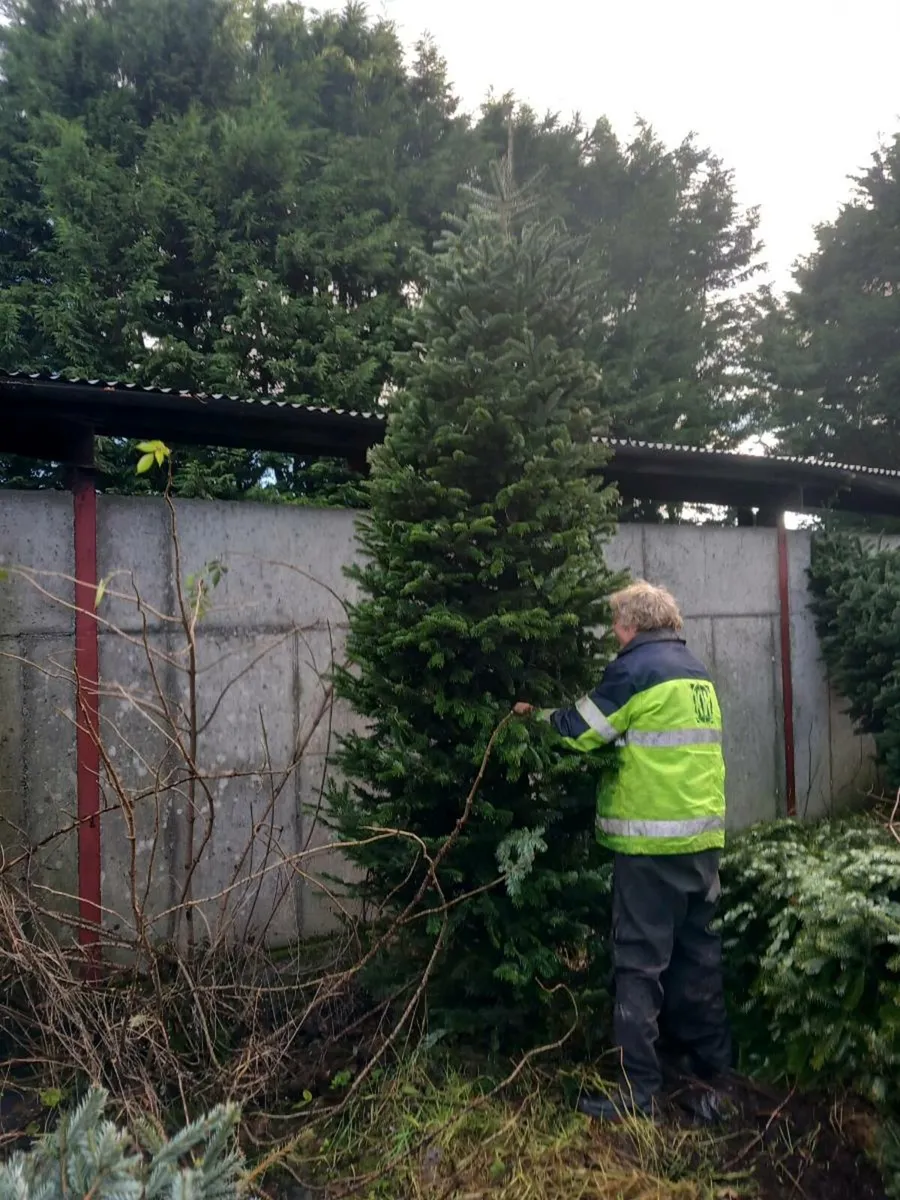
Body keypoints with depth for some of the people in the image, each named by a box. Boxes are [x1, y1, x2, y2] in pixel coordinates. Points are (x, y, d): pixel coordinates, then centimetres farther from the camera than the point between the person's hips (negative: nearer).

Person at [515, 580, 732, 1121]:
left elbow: (578, 731, -9)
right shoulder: (698, 673, 13)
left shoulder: (637, 667, -12)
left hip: (653, 837, -8)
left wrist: (536, 714, 8)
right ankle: (713, 1062, 31)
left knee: (640, 961, -1)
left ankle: (639, 1088, 5)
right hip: (703, 834, 8)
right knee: (699, 950, 18)